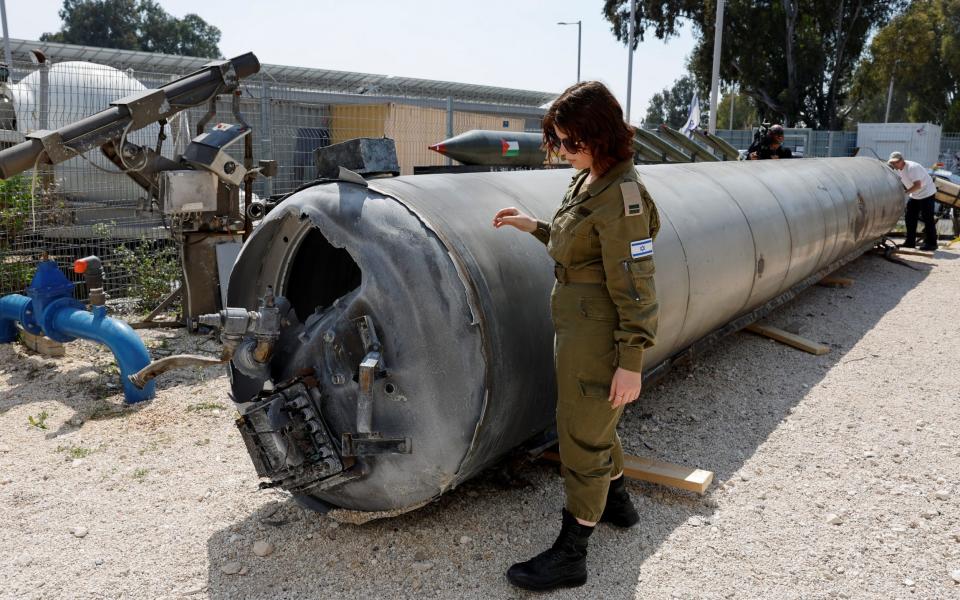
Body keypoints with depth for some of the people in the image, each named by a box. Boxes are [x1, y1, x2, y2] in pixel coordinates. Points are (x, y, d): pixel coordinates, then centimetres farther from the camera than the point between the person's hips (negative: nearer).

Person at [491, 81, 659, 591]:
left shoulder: (621, 197, -22)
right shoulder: (586, 181, 6)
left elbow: (634, 285, -22)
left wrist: (630, 363, -20)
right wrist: (535, 228, 11)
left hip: (599, 335, -9)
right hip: (575, 326, 10)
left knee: (583, 438, 2)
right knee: (593, 423, 24)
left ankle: (570, 555, 19)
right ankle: (618, 503, 47)